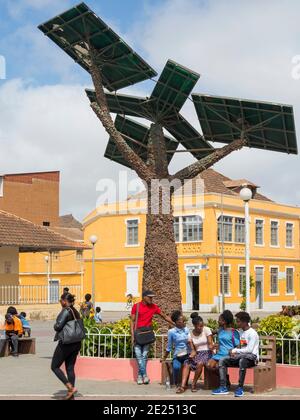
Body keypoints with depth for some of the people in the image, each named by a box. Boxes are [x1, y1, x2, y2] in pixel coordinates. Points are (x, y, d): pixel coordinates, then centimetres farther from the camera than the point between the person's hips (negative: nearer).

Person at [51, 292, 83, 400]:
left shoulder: (66, 311, -15)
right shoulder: (76, 312, 10)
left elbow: (58, 326, -24)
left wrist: (55, 326, -2)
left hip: (65, 343, -8)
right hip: (76, 343, 8)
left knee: (55, 366, 4)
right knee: (70, 368, 11)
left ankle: (70, 387, -9)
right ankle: (71, 395, 11)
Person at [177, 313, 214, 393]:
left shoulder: (206, 330, -5)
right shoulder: (191, 334, 4)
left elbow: (210, 344, -11)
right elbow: (193, 349, 0)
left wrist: (211, 347, -30)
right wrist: (192, 353, -20)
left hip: (207, 353, -4)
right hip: (198, 353, 4)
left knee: (200, 363, -34)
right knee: (187, 364, -23)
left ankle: (194, 384, -17)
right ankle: (183, 386, -29)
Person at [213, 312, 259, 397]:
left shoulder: (252, 333, -11)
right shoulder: (240, 331, 13)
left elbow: (249, 350, -19)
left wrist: (235, 351, -12)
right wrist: (233, 352, -4)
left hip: (252, 357, -8)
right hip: (241, 356, 8)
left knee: (242, 360, -42)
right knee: (222, 361, -9)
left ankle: (240, 388, -36)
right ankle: (223, 387, -16)